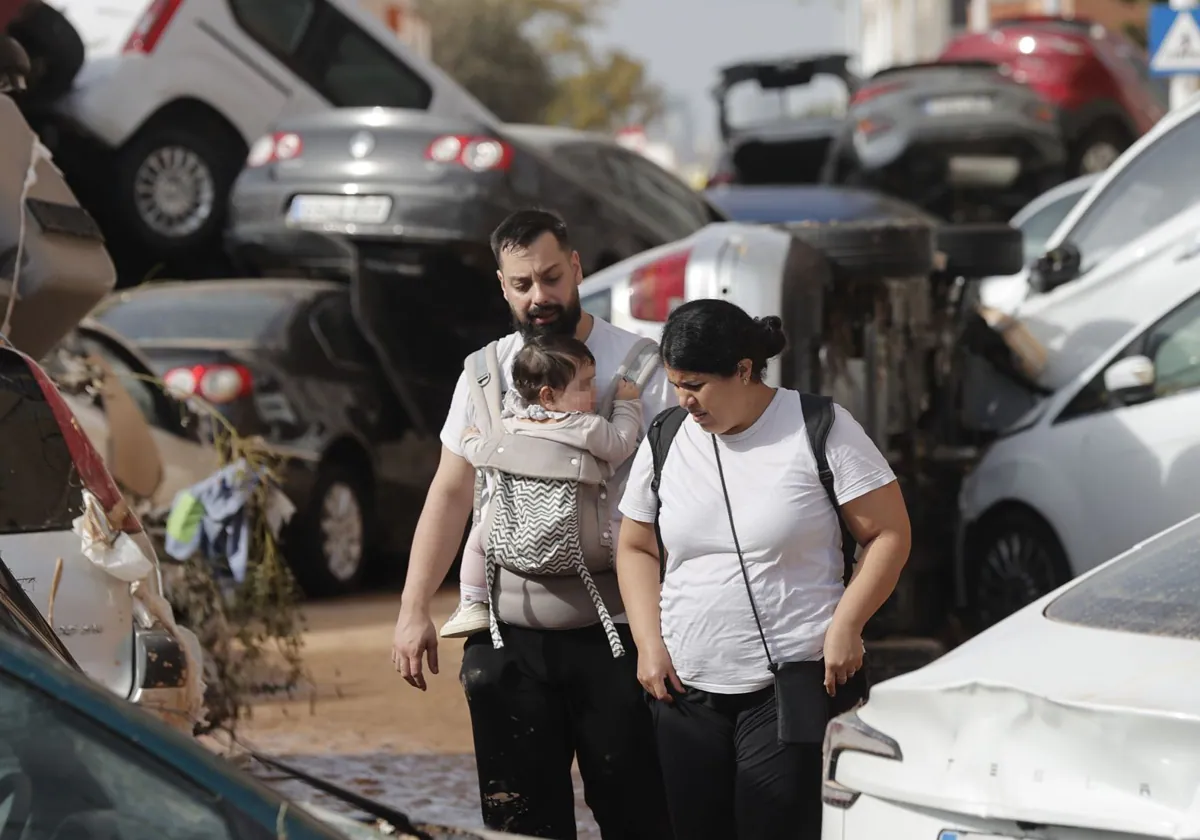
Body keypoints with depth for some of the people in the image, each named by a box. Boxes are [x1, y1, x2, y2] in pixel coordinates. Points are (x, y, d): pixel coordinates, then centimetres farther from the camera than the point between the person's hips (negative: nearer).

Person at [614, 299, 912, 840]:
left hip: (795, 687, -5)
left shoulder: (819, 430, -5)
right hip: (686, 690, 5)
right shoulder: (665, 443, 8)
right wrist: (648, 644, 5)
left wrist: (845, 626, -12)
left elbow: (889, 534, -3)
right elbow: (635, 549, 17)